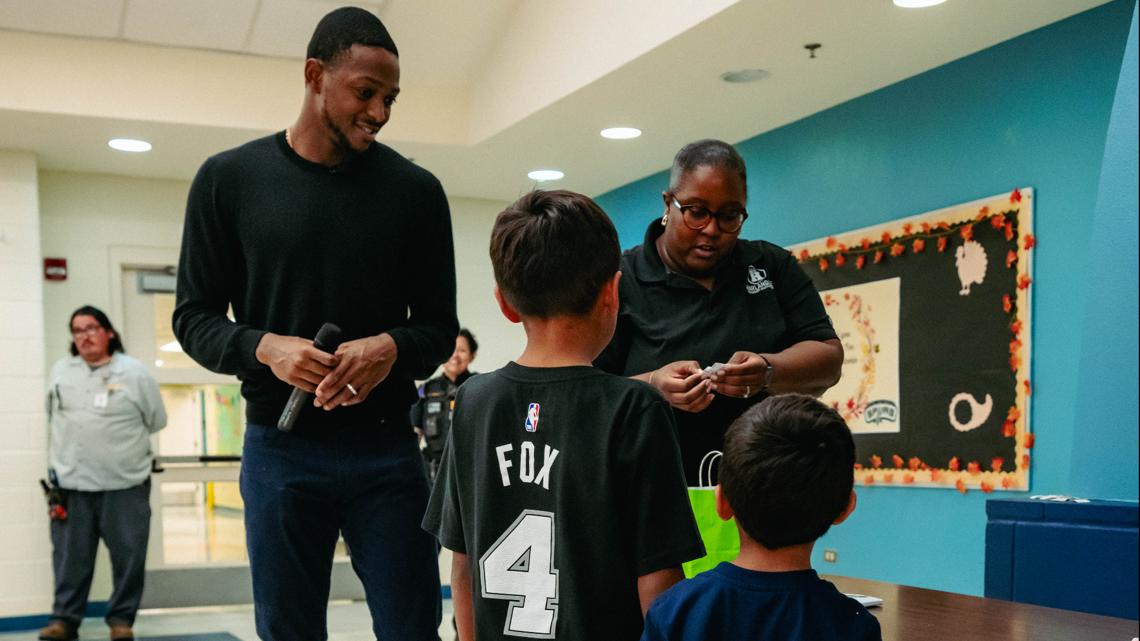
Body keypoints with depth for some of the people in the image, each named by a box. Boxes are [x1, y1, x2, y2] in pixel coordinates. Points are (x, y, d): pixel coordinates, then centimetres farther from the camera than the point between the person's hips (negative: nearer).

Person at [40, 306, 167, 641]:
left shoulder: (135, 372, -2)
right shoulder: (60, 371, 7)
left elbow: (156, 421, 6)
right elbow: (54, 416, 19)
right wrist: (78, 444, 14)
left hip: (125, 484, -2)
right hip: (71, 482, 2)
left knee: (128, 555, 3)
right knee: (70, 556, 6)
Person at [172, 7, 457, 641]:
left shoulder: (414, 190, 4)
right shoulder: (230, 179, 3)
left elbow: (439, 327, 8)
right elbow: (195, 317, 5)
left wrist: (392, 347, -16)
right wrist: (267, 347, -16)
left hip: (385, 444, 1)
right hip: (281, 447, 0)